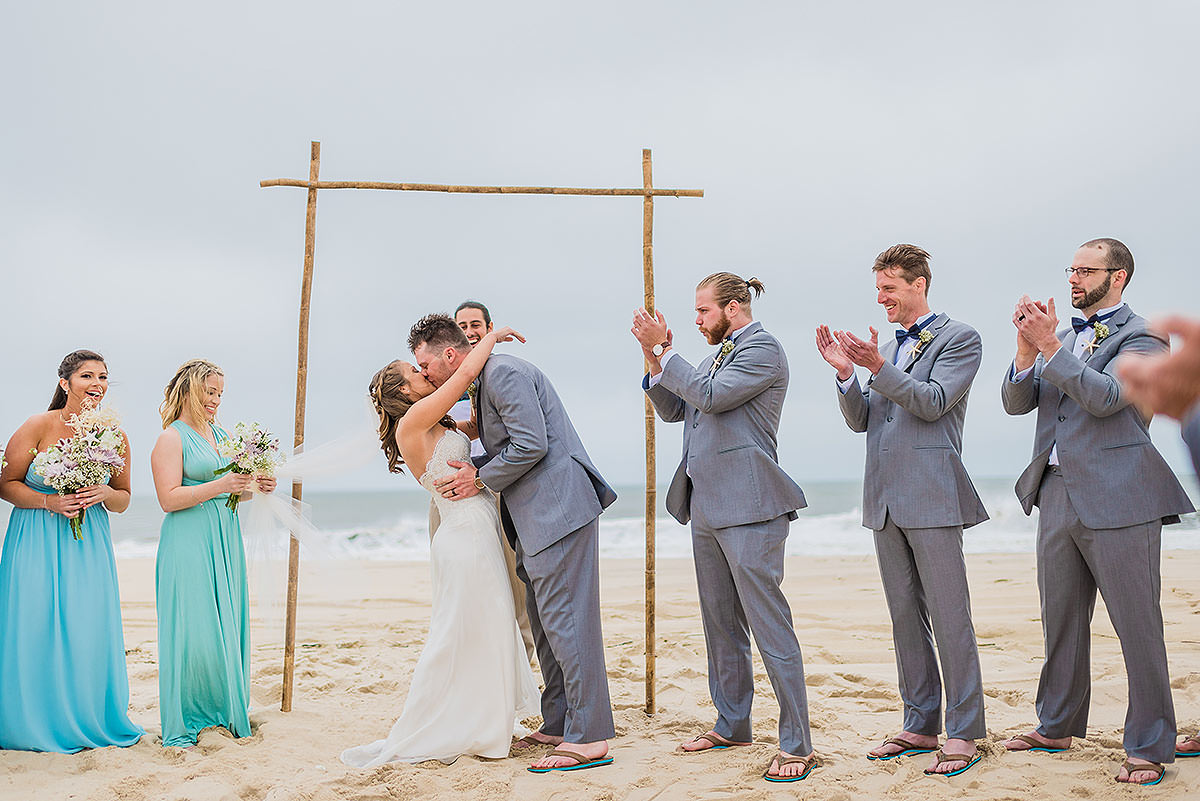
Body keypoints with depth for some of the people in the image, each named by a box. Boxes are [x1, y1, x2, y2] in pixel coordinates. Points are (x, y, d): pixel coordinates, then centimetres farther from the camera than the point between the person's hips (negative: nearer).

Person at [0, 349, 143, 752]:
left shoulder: (115, 436, 1)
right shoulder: (39, 426, -8)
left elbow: (123, 500, 10)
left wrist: (104, 493, -12)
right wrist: (50, 501, -17)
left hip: (88, 543, 3)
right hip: (36, 541, -2)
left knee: (89, 632, 1)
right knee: (35, 627, -1)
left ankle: (90, 722, 18)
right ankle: (34, 724, 17)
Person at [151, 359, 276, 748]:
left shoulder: (222, 435, 16)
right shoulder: (172, 438, -5)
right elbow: (169, 498, -14)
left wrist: (258, 486, 3)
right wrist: (221, 485, -21)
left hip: (226, 539, 7)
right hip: (188, 543, -7)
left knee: (227, 626, 9)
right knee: (192, 631, -5)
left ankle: (224, 713, 20)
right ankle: (182, 726, 6)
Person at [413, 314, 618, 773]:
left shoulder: (503, 371, -11)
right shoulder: (483, 384, 21)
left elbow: (531, 444, -19)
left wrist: (481, 480, -8)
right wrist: (468, 466, 12)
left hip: (559, 508, -11)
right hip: (538, 517, 11)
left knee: (564, 619, -9)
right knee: (544, 623, 13)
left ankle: (589, 739, -3)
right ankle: (558, 726, 22)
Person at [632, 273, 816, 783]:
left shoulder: (763, 350, -7)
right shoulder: (720, 355, 20)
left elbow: (710, 396, -18)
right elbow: (672, 409, 20)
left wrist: (665, 349, -11)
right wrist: (653, 358, 7)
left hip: (748, 508, -9)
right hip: (708, 508, 10)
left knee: (769, 625, -7)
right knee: (720, 625, 16)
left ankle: (797, 745, 0)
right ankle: (732, 725, 28)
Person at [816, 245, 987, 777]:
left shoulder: (959, 339, 0)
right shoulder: (887, 348, 19)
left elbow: (932, 402, -13)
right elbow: (860, 420, 13)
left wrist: (878, 367, -22)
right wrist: (846, 373, -2)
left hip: (932, 498, -7)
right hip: (885, 502, 7)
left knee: (949, 619, -4)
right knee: (905, 618, 12)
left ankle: (963, 734, 6)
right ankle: (920, 726, 21)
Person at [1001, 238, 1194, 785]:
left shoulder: (1141, 338, -3)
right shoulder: (1063, 336, 17)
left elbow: (1105, 397, -18)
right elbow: (1016, 402, 7)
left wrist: (1049, 345, -18)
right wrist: (1027, 348, -8)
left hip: (1116, 500, -7)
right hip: (1058, 497, 7)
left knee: (1137, 627, 0)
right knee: (1060, 622, 16)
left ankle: (1149, 747, 11)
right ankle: (1057, 727, 29)